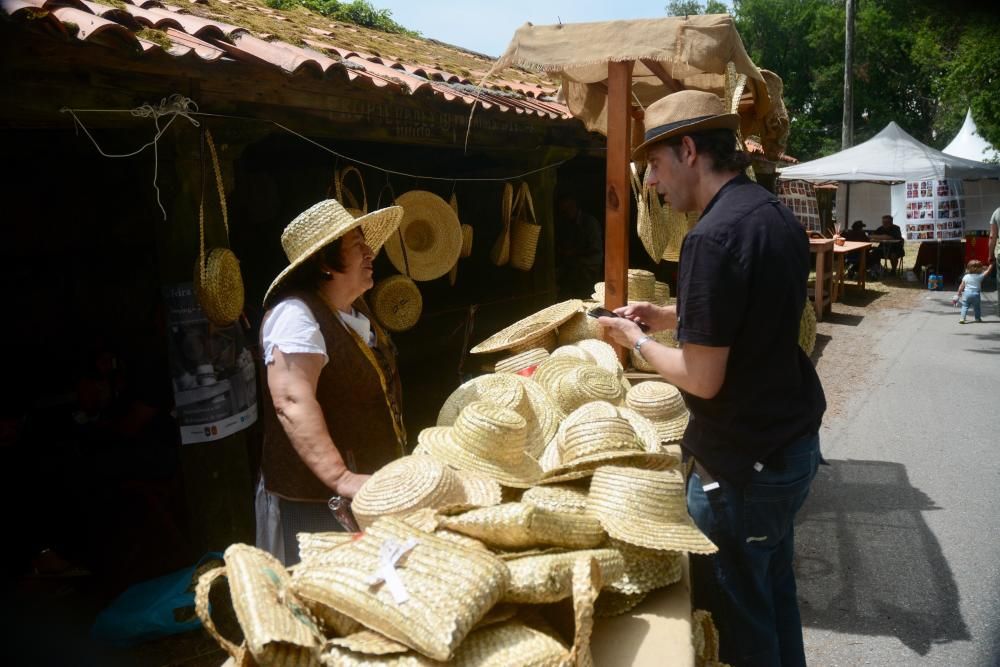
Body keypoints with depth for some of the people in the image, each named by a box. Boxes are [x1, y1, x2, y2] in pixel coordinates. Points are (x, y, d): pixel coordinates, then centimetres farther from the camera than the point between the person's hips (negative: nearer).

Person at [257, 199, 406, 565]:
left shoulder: (355, 309, 10)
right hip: (315, 497, -9)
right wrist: (341, 478, -36)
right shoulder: (297, 315, -20)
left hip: (374, 486, 9)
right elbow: (292, 402, -30)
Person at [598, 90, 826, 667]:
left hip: (743, 466, -9)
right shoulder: (778, 216, 7)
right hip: (796, 444, 9)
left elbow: (703, 379, -21)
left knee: (738, 617, 8)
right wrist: (669, 316, 12)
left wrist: (636, 340, -5)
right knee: (777, 593, 23)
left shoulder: (714, 237, -23)